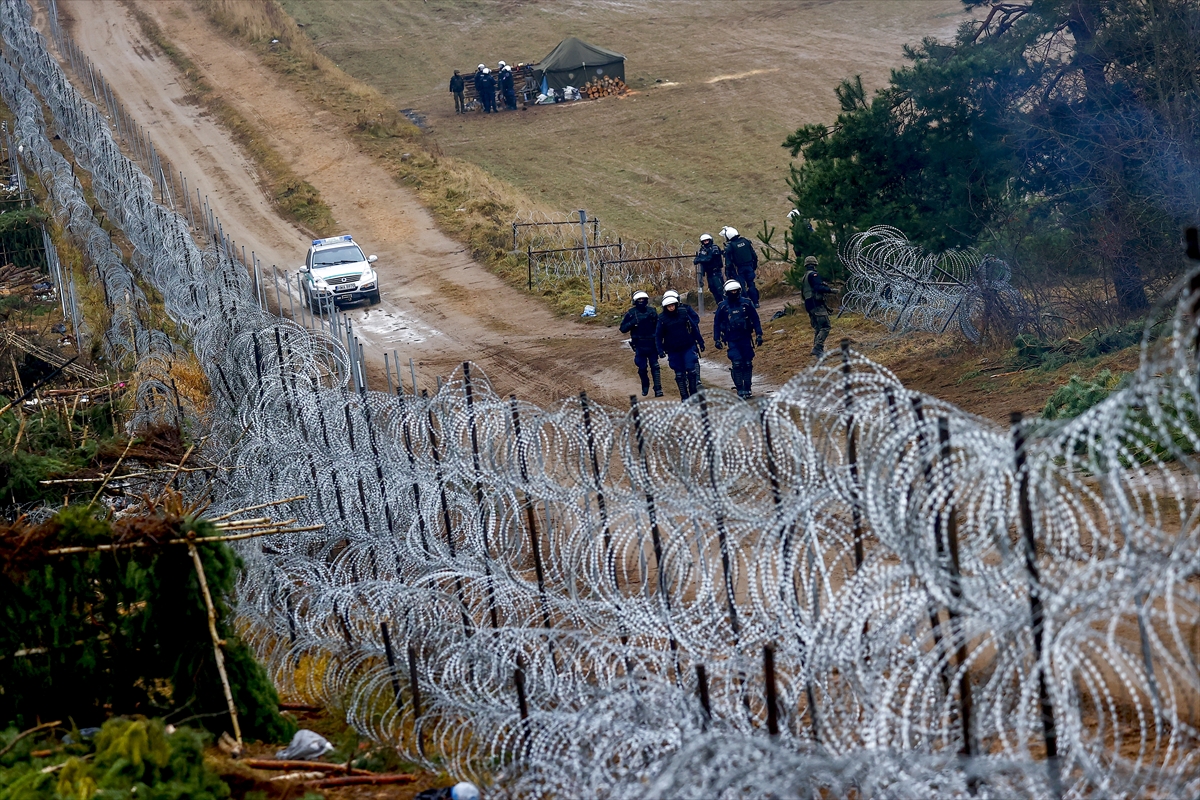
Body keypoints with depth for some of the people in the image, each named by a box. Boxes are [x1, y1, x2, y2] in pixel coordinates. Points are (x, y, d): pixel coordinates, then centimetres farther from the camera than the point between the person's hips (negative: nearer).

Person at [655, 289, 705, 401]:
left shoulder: (685, 311, -6)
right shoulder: (663, 318, -5)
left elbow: (694, 327, 3)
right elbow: (658, 336, 2)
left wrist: (700, 342, 6)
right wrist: (660, 350, -6)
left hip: (689, 347, -1)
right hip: (673, 351, 1)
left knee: (692, 370, -7)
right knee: (679, 374, 4)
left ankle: (694, 394, 4)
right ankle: (684, 397, 10)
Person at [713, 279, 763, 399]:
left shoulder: (746, 303, 1)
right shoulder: (723, 306, -1)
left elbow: (755, 319, 6)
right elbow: (717, 323, 7)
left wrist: (759, 335, 2)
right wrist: (716, 339, 4)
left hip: (745, 338, 1)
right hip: (732, 340, -1)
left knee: (748, 364, 3)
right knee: (737, 364, -12)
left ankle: (747, 388, 13)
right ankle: (740, 389, -6)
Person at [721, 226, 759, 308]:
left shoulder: (729, 246, -11)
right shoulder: (746, 241, 3)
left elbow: (728, 262, -11)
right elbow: (754, 255, 8)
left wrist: (728, 274, -5)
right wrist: (755, 266, 17)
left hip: (738, 270, -5)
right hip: (749, 267, 5)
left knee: (742, 287, 2)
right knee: (751, 285, 13)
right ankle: (755, 303, 15)